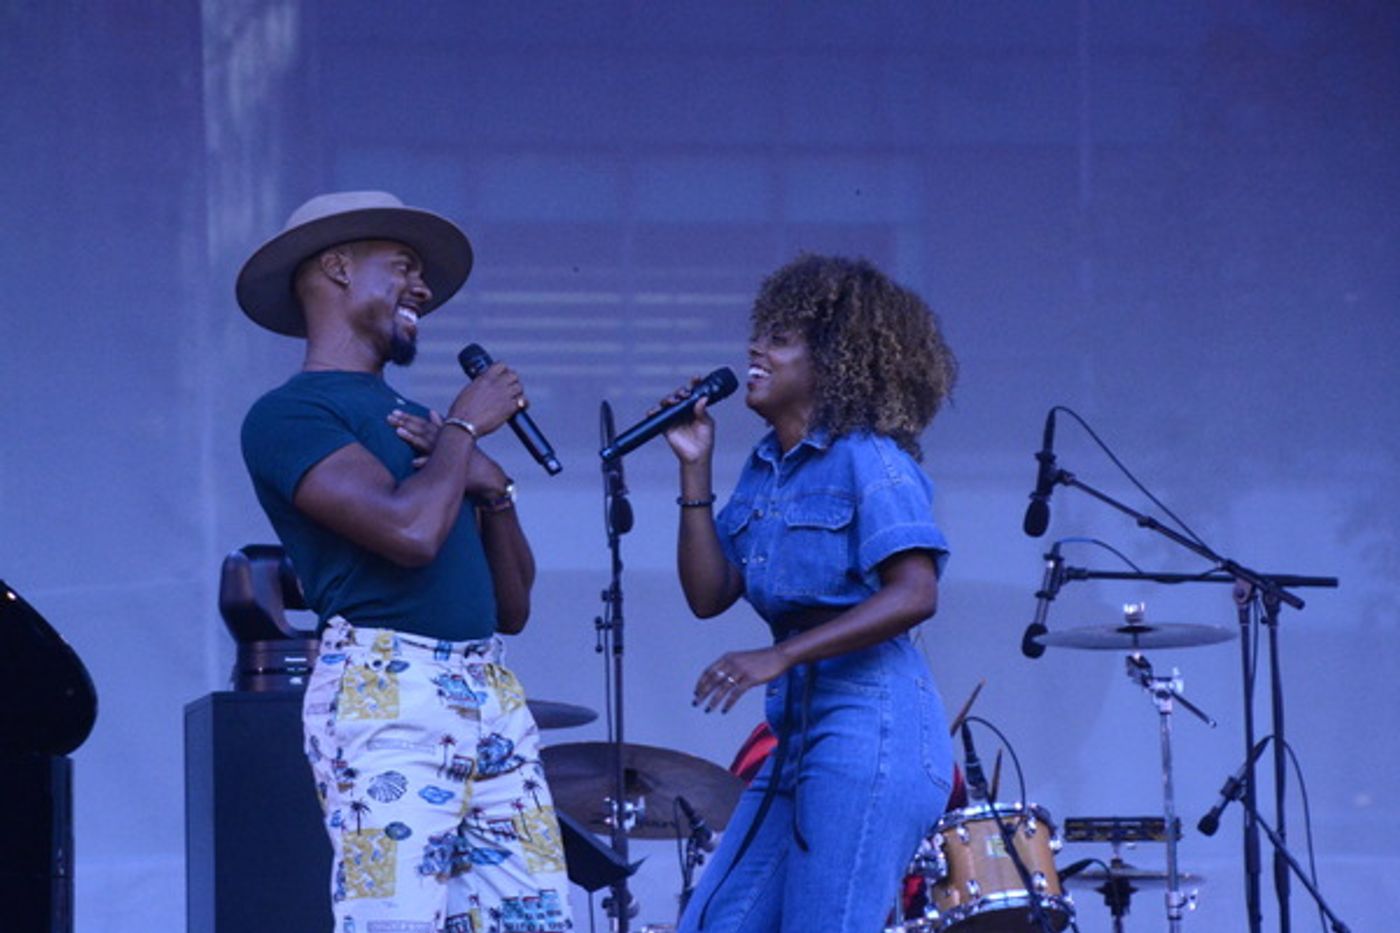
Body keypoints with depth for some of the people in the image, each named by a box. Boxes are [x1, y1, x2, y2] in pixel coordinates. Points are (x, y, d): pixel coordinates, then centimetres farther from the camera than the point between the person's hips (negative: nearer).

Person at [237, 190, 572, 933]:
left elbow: (514, 607, 21)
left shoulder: (409, 420, 22)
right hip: (386, 698, -8)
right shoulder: (287, 415, -3)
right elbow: (412, 531, -20)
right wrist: (465, 426, -3)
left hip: (492, 695, 8)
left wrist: (492, 488, 4)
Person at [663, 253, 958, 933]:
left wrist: (779, 657, -24)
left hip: (869, 729, -9)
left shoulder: (867, 458, -8)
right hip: (797, 735, 9)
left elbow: (915, 595, -19)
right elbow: (708, 594, 12)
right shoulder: (763, 469, 16)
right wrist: (695, 470, 6)